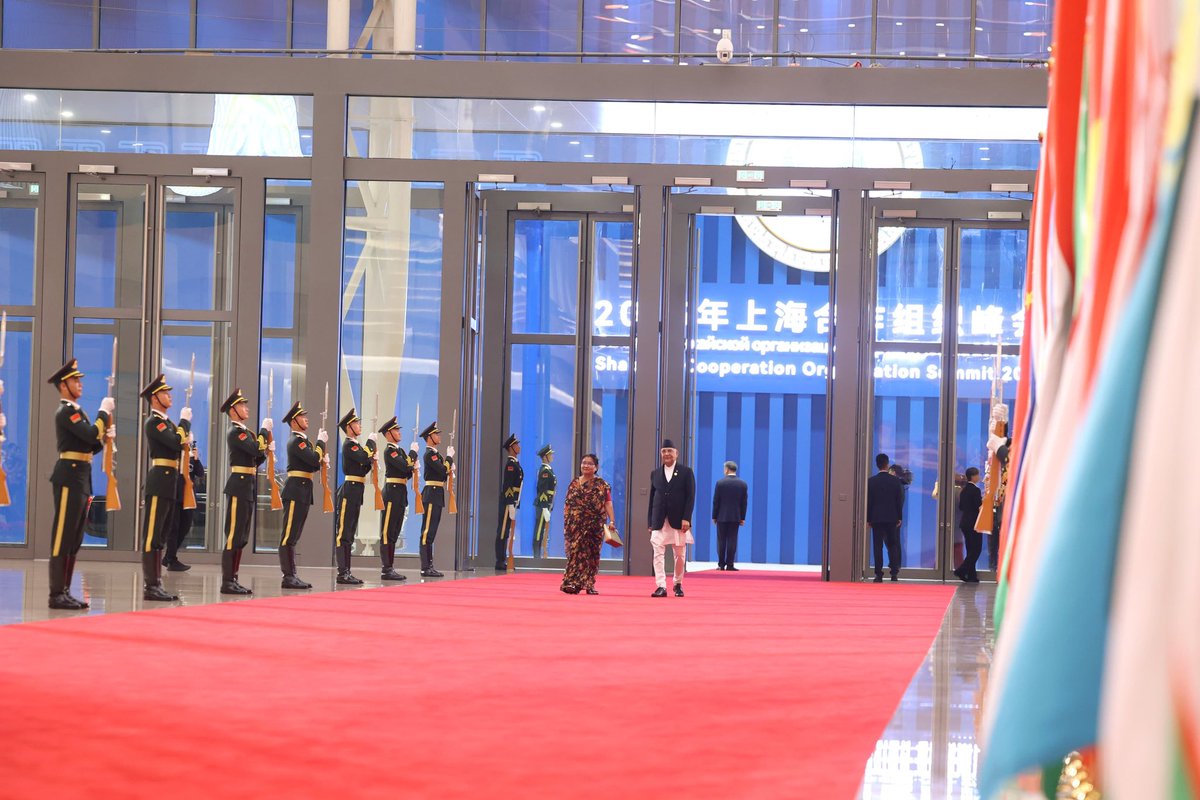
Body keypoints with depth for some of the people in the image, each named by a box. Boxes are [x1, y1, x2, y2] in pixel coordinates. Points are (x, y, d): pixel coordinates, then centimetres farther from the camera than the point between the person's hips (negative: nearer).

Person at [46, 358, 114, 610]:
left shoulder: (77, 411, 19)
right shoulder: (66, 412, -11)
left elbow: (91, 445, 20)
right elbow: (90, 435, -23)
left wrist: (105, 436, 2)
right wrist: (104, 412, -11)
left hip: (81, 479, 10)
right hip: (69, 477, -10)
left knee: (75, 539, 11)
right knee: (63, 536, -8)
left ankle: (65, 591, 14)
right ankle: (57, 594, -8)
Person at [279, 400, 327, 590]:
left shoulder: (302, 440, 18)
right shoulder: (296, 441, -12)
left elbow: (313, 465, 20)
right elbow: (314, 460, -22)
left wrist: (321, 460, 1)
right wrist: (321, 442, -9)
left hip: (302, 492, 10)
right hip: (296, 491, -10)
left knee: (293, 536, 11)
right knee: (289, 535, -8)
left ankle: (292, 576, 13)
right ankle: (288, 577, -9)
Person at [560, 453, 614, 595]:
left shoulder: (601, 485, 3)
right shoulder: (574, 483, 11)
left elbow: (608, 503, -4)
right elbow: (567, 504, 12)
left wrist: (611, 521, -14)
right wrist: (566, 522, 5)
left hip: (594, 524, -1)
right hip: (575, 525, 1)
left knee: (591, 554, 3)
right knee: (574, 552, -4)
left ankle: (589, 583, 9)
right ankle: (571, 583, -8)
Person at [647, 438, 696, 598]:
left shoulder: (686, 472, 2)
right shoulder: (655, 474, 11)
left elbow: (690, 497, -3)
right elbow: (652, 499, 11)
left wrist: (686, 518, -13)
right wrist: (650, 522, 6)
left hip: (678, 521, -2)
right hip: (659, 522, 2)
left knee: (680, 555, 6)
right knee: (658, 553, -9)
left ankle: (678, 584, 21)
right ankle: (661, 586, -12)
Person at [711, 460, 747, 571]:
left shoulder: (720, 483, -6)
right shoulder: (743, 484, 0)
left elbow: (715, 501, -3)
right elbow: (744, 503, 2)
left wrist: (714, 516, 4)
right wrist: (742, 518, 7)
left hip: (722, 516, -1)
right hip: (735, 516, 1)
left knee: (721, 541, 5)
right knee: (732, 541, 1)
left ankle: (721, 564, 4)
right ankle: (729, 565, -1)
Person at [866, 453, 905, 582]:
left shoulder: (871, 481, -4)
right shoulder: (895, 480, -3)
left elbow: (868, 501, -1)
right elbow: (899, 500, 0)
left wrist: (868, 518, 5)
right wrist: (899, 517, 7)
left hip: (876, 518, -1)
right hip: (892, 517, 1)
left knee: (878, 546, 0)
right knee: (893, 545, 9)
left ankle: (879, 574, -3)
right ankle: (894, 573, 3)